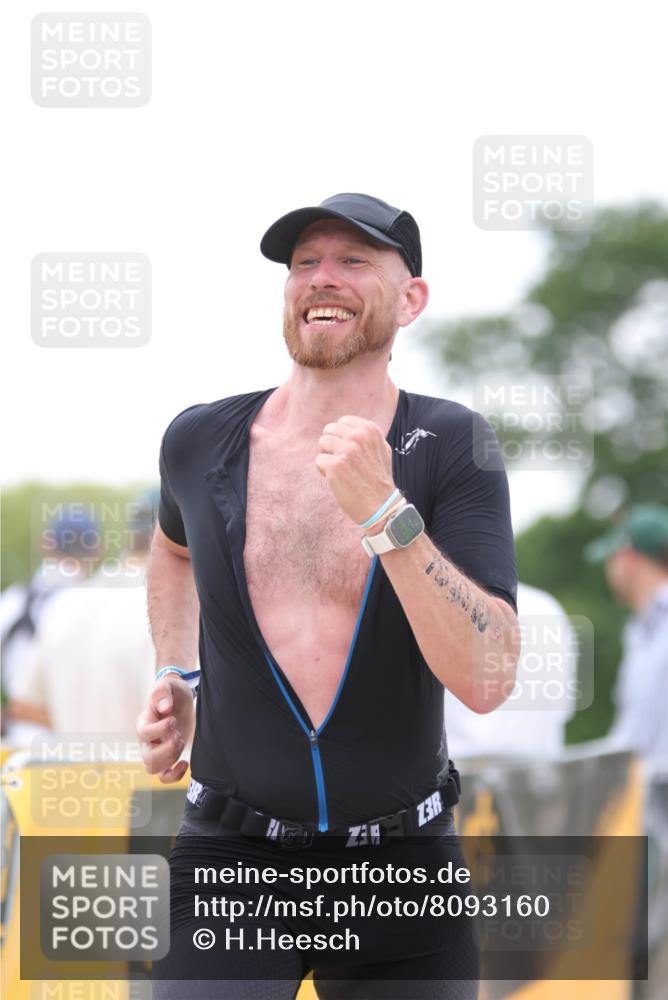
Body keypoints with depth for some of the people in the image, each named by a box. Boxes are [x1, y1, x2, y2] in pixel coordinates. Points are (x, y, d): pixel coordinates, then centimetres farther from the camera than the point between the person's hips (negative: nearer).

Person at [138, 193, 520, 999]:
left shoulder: (450, 445, -8)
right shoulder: (199, 442, 1)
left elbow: (487, 682, -19)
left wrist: (384, 514, -27)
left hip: (406, 866, -1)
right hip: (233, 858, 1)